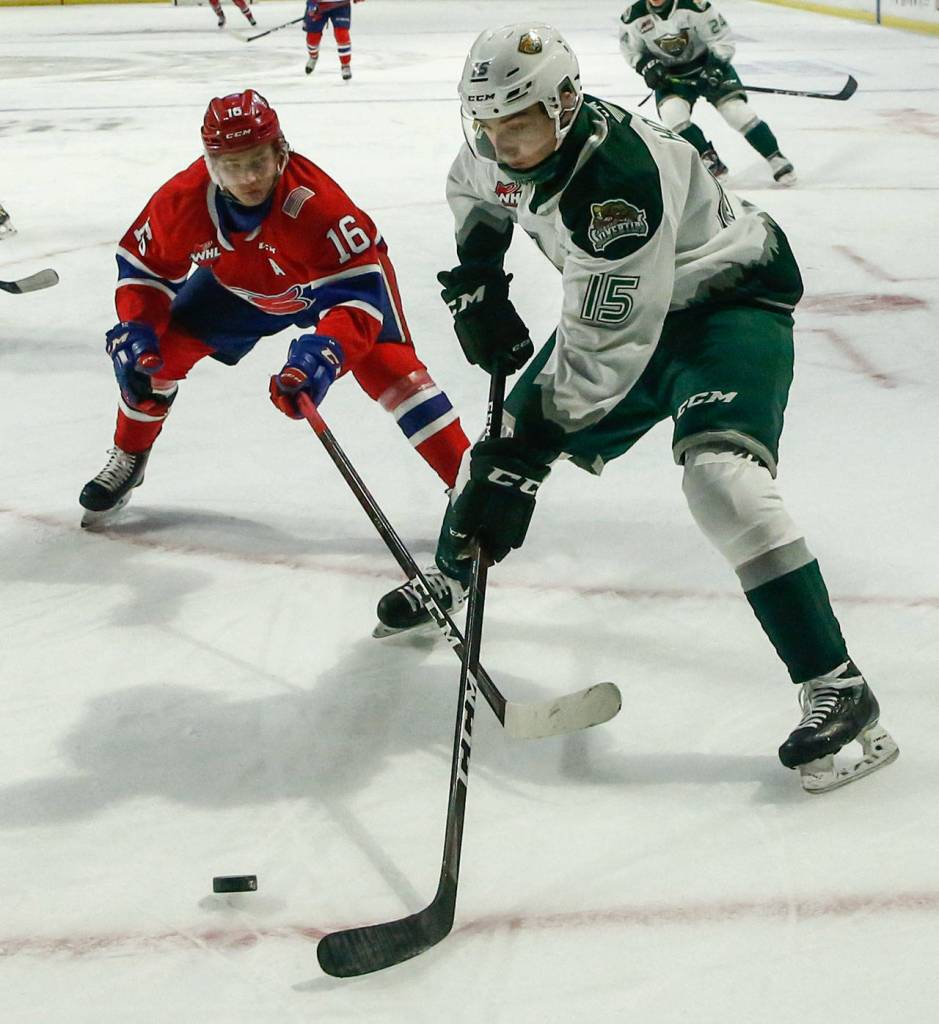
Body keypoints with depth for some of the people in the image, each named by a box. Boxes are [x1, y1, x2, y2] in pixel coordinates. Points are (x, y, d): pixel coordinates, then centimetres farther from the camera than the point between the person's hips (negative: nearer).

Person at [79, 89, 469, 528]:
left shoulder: (314, 200, -43)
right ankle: (127, 461, 24)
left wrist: (325, 352, -60)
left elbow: (360, 284, -44)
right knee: (158, 349, -3)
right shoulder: (183, 199, -29)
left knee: (385, 362, -25)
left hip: (338, 269, -4)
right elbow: (143, 265, -11)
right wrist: (135, 330, -26)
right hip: (237, 283, 4)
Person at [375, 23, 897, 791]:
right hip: (617, 301, 8)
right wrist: (475, 284, 2)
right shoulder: (504, 150, -12)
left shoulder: (621, 177, -38)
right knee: (510, 433, 9)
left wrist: (525, 454, -35)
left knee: (719, 471, -30)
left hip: (732, 297, -8)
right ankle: (447, 579, 38)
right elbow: (474, 192, 15)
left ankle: (837, 688, -26)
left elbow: (605, 347, -37)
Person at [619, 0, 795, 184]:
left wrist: (716, 66, -28)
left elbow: (722, 39, -17)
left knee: (734, 107, -15)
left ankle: (776, 160, -3)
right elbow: (631, 50, 2)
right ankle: (710, 161, -4)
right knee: (672, 114, -21)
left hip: (707, 63, -3)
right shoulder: (634, 16, -16)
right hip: (670, 74, 3)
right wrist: (646, 65, -14)